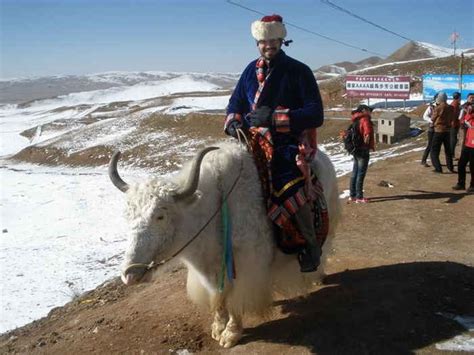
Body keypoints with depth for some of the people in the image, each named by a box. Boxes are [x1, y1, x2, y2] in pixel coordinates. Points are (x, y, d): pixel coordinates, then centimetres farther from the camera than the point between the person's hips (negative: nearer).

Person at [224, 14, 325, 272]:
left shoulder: (299, 71, -3)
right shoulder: (252, 70, 12)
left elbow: (315, 115, -11)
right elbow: (236, 103, 19)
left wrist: (274, 117, -22)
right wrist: (234, 122, -6)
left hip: (290, 142, -5)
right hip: (254, 139, 6)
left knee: (288, 187, -28)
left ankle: (309, 243, -4)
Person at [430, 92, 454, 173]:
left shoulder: (438, 108, -15)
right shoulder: (450, 108, 0)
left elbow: (432, 119, -3)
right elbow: (452, 118, 10)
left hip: (439, 131, -6)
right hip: (447, 130, 6)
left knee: (434, 150, 2)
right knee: (447, 150, 19)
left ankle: (438, 168, -5)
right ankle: (450, 167, 23)